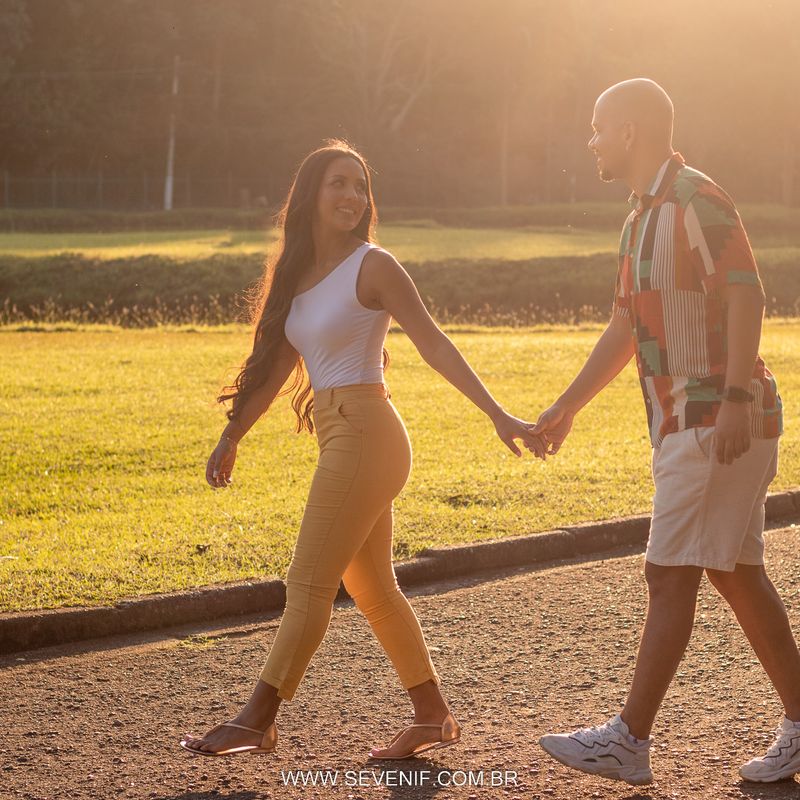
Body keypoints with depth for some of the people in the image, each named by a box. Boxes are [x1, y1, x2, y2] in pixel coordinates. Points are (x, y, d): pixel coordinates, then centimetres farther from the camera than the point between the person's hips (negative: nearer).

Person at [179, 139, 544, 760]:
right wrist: (231, 438, 19)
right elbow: (275, 366, 19)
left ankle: (257, 721, 2)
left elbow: (434, 345, -11)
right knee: (372, 587, 13)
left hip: (365, 432, -8)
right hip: (340, 440, 8)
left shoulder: (372, 267, -8)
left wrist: (498, 415, -17)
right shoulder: (299, 273, 13)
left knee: (309, 583, -4)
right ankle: (433, 716, 22)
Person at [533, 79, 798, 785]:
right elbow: (625, 330, 24)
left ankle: (629, 741, -6)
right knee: (737, 575, 10)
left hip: (720, 419, -10)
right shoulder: (642, 218, 19)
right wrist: (568, 407, 25)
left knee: (672, 573, -8)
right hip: (684, 424, 10)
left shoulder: (695, 198, -11)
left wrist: (735, 401, -27)